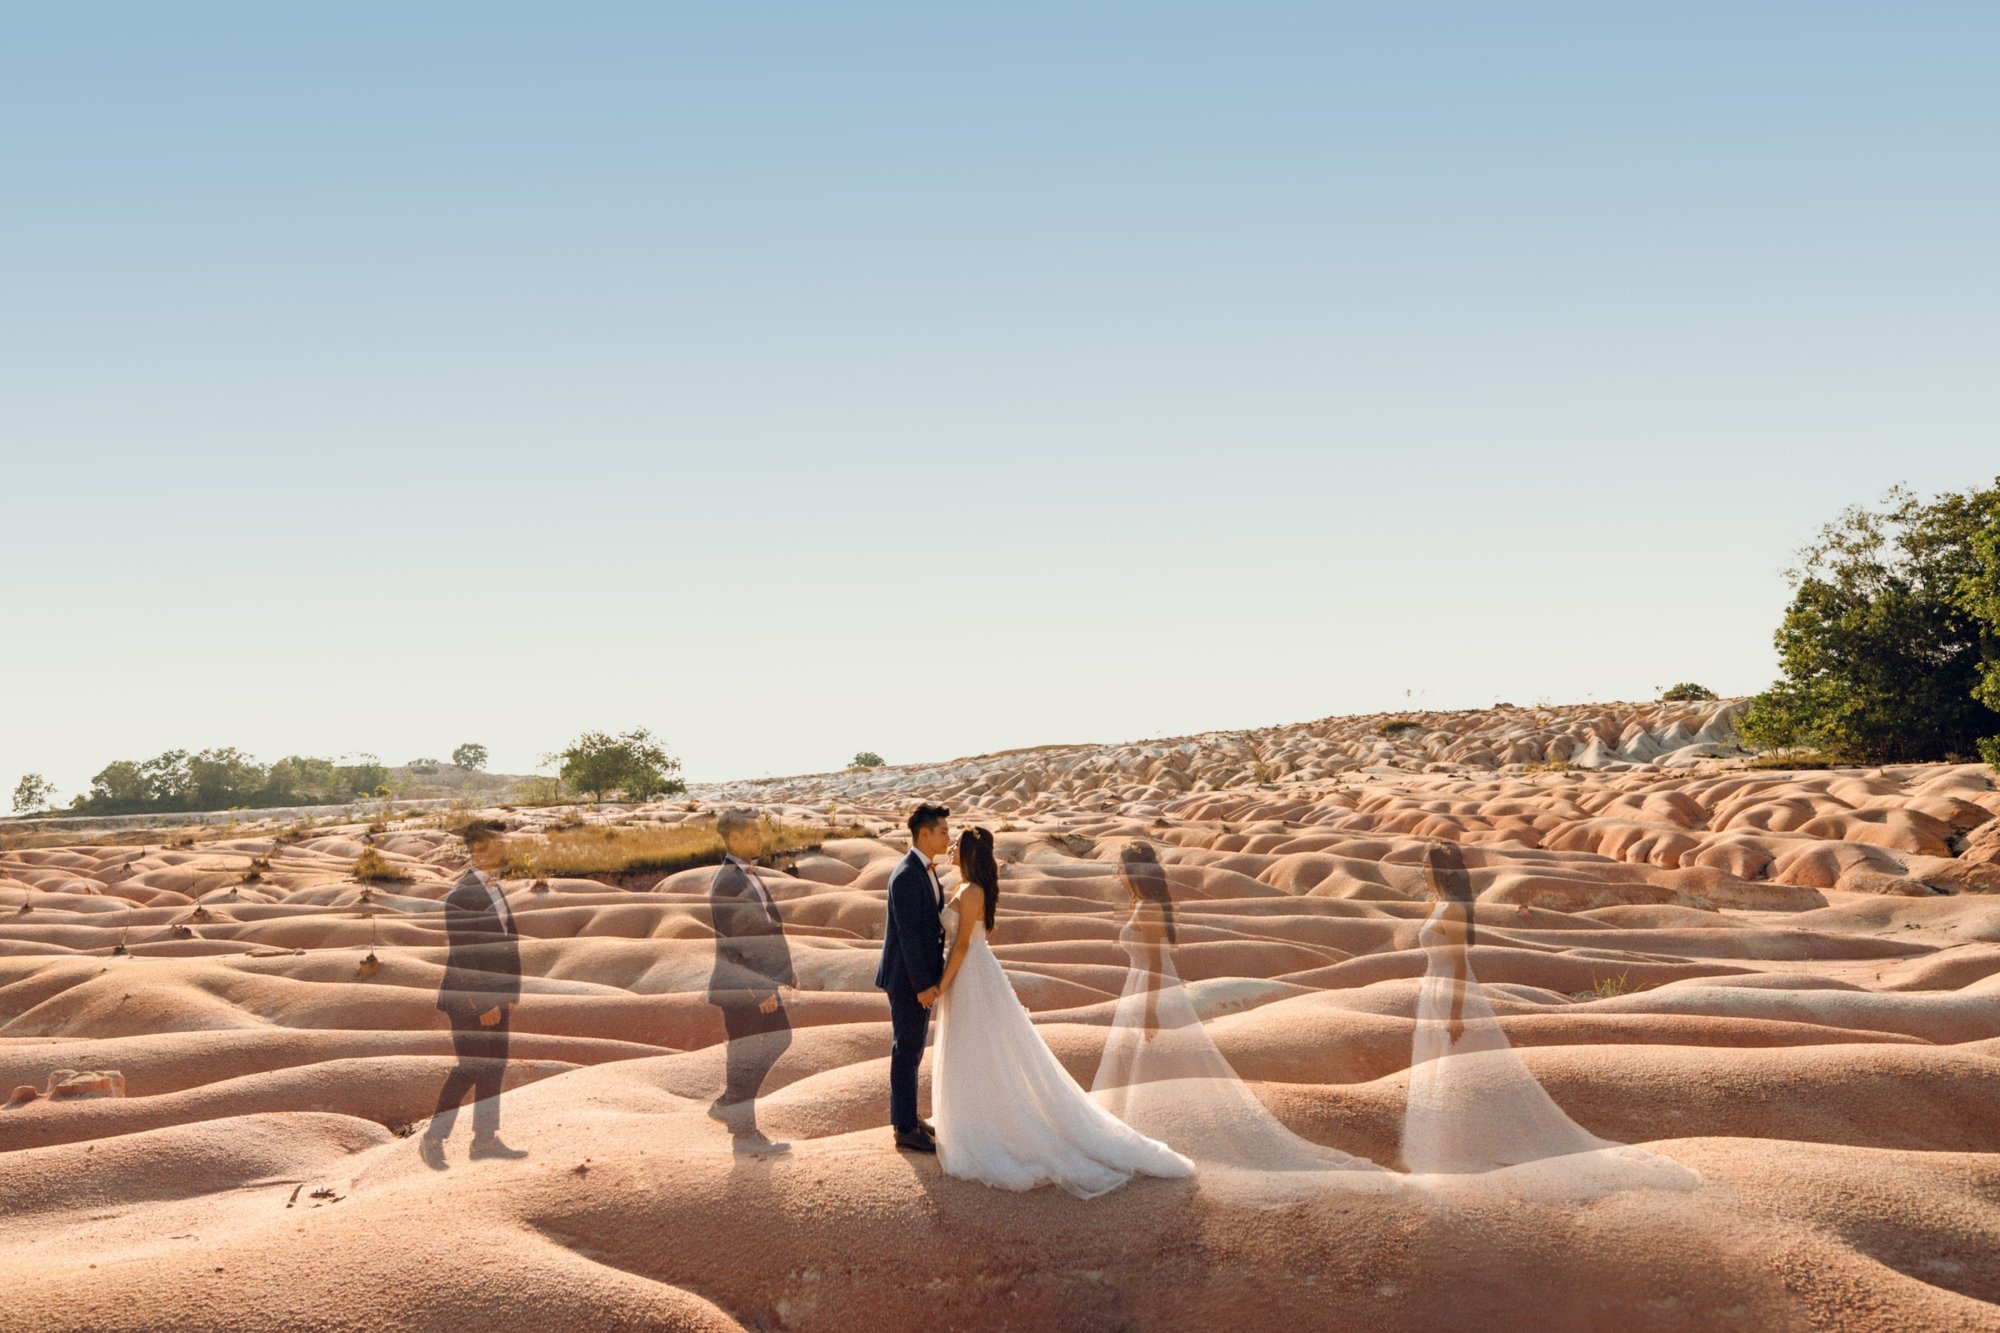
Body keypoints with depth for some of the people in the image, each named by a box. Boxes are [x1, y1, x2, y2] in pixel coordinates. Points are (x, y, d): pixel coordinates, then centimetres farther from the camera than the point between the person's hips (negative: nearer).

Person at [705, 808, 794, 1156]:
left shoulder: (747, 875, 11)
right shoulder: (727, 882, -20)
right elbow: (728, 942, -22)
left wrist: (783, 968, 20)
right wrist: (758, 990, -22)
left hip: (758, 977, 10)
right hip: (742, 983, -10)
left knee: (777, 1040, 16)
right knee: (749, 1053, -1)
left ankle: (726, 1103, 25)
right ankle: (744, 1132, 11)